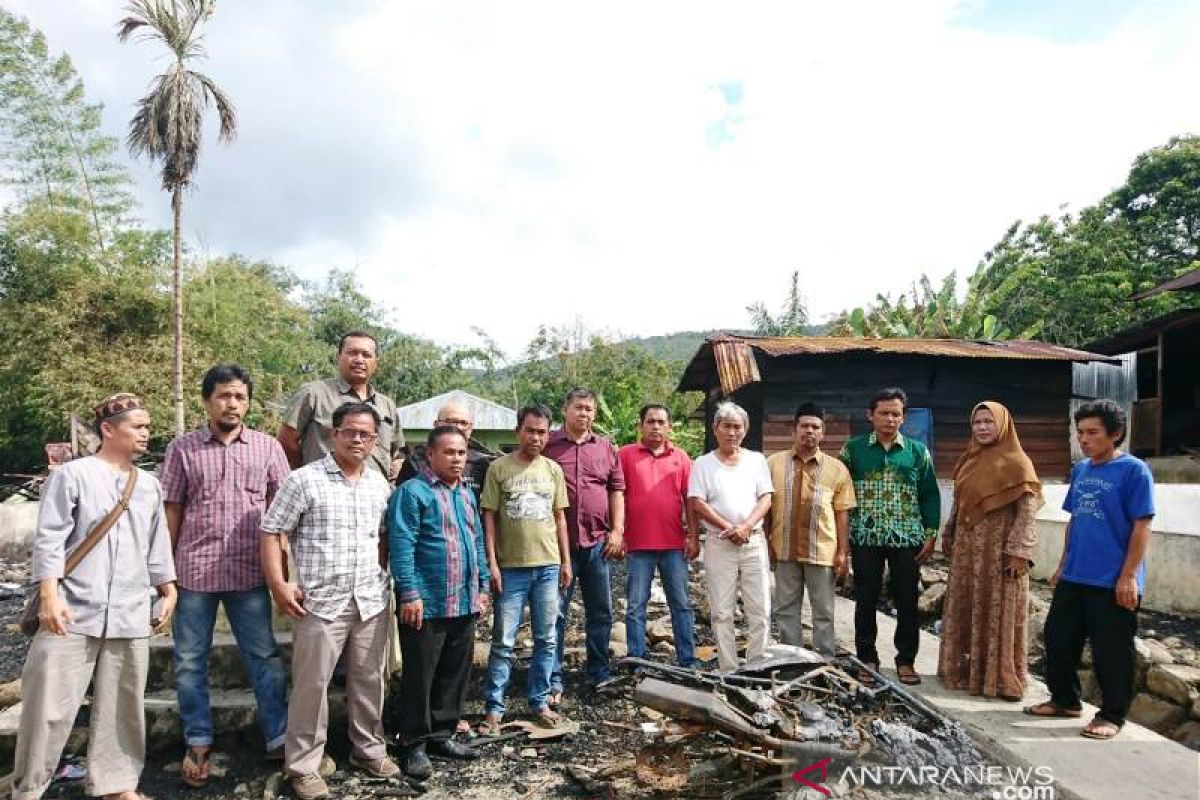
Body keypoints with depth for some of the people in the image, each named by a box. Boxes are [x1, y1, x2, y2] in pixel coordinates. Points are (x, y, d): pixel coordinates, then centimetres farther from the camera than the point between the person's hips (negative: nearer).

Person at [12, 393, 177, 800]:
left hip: (130, 616, 4)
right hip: (73, 612, -4)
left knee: (122, 706, 9)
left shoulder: (150, 485, 12)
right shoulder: (72, 474, -3)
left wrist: (168, 592, 15)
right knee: (50, 706, 1)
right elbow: (49, 539, -6)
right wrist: (49, 596, -13)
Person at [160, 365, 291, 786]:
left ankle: (279, 738, 18)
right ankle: (197, 743, 27)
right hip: (193, 570, 1)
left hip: (250, 571, 0)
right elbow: (171, 510, 5)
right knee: (190, 660, 11)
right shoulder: (182, 448, 3)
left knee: (264, 656, 7)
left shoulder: (267, 447, 3)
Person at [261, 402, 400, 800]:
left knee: (369, 680, 15)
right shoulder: (304, 480, -8)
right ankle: (303, 766, 20)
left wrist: (383, 575, 10)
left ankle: (369, 748, 32)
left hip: (371, 602, 5)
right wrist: (278, 584, -13)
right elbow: (271, 532, -6)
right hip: (321, 603, -5)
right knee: (311, 684, 4)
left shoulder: (379, 484, 8)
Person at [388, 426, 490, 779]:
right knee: (420, 676, 4)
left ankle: (441, 734, 29)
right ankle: (414, 743, 18)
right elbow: (402, 546, -15)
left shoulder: (467, 494, 14)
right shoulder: (413, 492, -10)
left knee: (455, 674, 15)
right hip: (427, 604, -7)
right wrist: (409, 593, -19)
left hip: (464, 603, 7)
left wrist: (483, 584, 16)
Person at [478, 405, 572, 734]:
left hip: (548, 566, 4)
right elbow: (490, 517, -3)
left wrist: (566, 561, 9)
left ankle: (539, 702, 25)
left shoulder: (553, 470, 7)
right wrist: (492, 562, -8)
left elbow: (559, 517, 12)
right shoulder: (499, 468, -4)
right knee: (503, 642, 2)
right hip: (511, 567, -3)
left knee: (546, 639, 11)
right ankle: (493, 707, 14)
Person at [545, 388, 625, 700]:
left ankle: (599, 672, 28)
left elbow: (616, 490, 10)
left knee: (601, 611, 13)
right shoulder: (548, 445, -3)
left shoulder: (606, 448, 9)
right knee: (556, 613, 1)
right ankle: (552, 681, 9)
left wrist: (617, 531, 2)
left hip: (598, 542, 4)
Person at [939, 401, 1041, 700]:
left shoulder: (1017, 463, -8)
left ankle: (1001, 678, 10)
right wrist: (948, 537, 14)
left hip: (999, 547, -6)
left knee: (998, 612, 0)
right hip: (967, 546, 6)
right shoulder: (970, 460, 11)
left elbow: (1027, 511, -12)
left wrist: (1019, 551, -18)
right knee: (964, 610, 11)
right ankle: (964, 670, 23)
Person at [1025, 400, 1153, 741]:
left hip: (1113, 581, -7)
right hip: (1074, 577, 7)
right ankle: (1065, 700, 30)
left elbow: (1141, 527, -12)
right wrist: (1062, 565, 16)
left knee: (1111, 651, 4)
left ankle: (1112, 715, 20)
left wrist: (1129, 576, -15)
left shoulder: (1134, 470, -10)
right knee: (1058, 639, 13)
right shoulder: (1080, 469, 10)